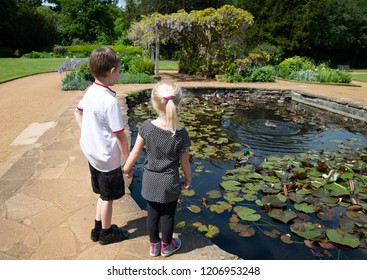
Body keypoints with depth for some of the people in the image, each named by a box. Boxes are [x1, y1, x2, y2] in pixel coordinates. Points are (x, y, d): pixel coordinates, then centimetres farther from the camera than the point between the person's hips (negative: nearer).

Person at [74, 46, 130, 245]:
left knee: (103, 195, 24)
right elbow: (120, 136, -22)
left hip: (92, 153, 8)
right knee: (108, 197, 12)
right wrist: (128, 160, -12)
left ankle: (98, 229, 39)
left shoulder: (91, 92, -1)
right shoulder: (110, 102, -26)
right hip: (107, 158, -8)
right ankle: (107, 234, 32)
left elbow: (78, 111, 17)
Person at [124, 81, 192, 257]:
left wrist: (127, 168, 12)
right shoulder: (181, 134, -20)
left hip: (150, 180, 2)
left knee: (152, 214, 19)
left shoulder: (146, 126, -16)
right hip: (169, 182, -2)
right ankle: (166, 246, 40)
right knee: (168, 215, 18)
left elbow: (135, 152, -7)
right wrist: (188, 179, 9)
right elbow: (184, 162, -9)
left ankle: (154, 245, 40)